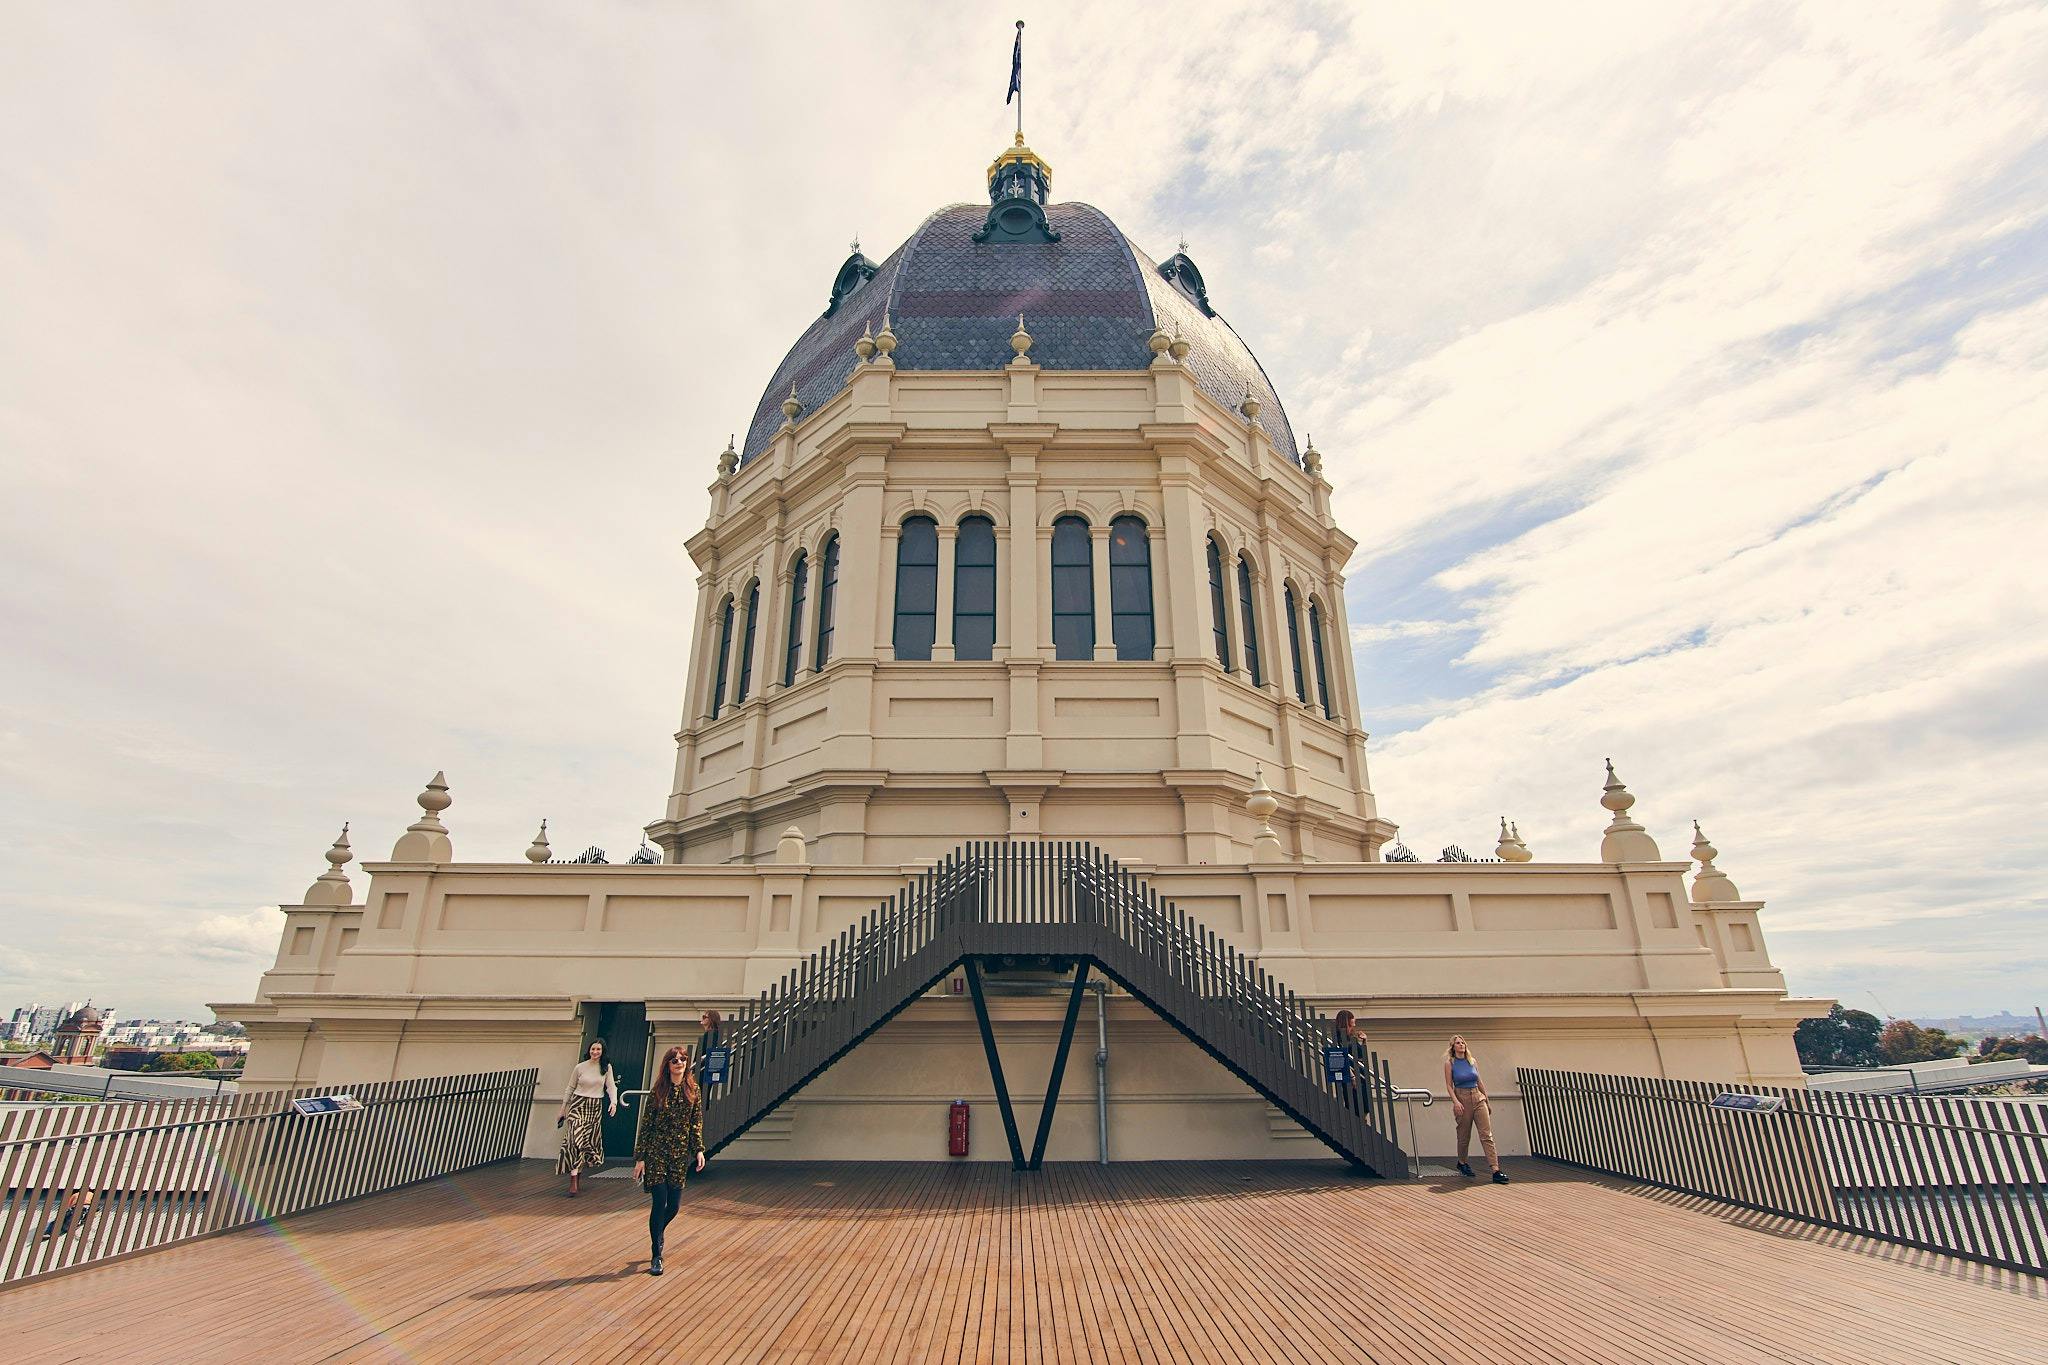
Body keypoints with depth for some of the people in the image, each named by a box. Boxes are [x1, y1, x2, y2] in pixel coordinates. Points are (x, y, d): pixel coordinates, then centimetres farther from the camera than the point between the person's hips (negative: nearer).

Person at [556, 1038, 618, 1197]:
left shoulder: (606, 1068, 1)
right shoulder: (580, 1067, -2)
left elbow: (611, 1086, -4)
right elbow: (570, 1088, 7)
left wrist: (614, 1102, -22)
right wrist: (562, 1109, 9)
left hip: (596, 1108, 2)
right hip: (578, 1105, -2)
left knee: (590, 1141, 7)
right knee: (576, 1139, -13)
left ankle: (580, 1170, 29)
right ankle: (573, 1182, -12)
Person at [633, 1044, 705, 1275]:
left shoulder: (694, 1091, 3)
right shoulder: (658, 1091, -3)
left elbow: (697, 1124, 6)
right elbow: (646, 1125, -1)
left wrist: (699, 1150, -3)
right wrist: (640, 1158, -4)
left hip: (681, 1153, 3)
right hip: (656, 1152, -2)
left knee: (674, 1204, 5)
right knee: (659, 1202, -6)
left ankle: (657, 1233, 36)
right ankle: (656, 1256, 7)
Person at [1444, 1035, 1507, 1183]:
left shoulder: (1473, 1062, 8)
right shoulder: (1449, 1063, -3)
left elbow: (1480, 1083, 16)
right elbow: (1449, 1086, -5)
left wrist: (1487, 1102, 17)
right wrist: (1455, 1102, -19)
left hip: (1478, 1098, 3)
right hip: (1462, 1100, -3)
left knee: (1487, 1135, -8)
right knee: (1464, 1136, 8)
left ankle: (1496, 1171, -13)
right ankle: (1462, 1163, 31)